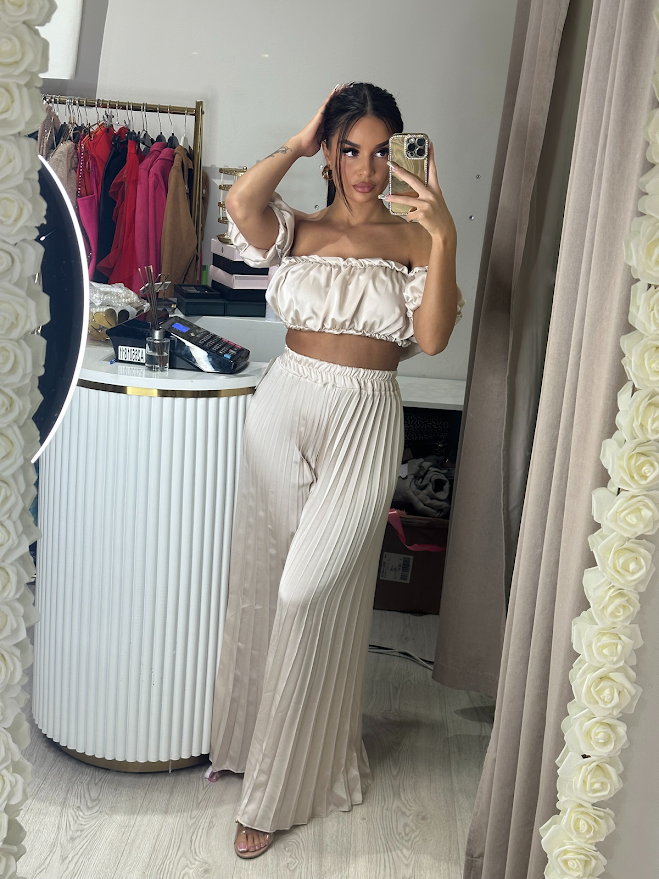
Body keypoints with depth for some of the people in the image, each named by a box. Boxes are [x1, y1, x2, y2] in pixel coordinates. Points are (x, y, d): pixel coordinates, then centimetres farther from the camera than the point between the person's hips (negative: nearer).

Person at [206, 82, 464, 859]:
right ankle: (257, 733, 35)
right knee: (266, 578, 11)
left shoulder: (412, 238, 3)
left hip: (364, 422, -3)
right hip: (284, 407, 3)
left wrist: (443, 236, -19)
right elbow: (240, 200, -16)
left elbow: (432, 337, -12)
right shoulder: (299, 229, 7)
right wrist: (298, 143, -3)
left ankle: (279, 790, 11)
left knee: (311, 591, -6)